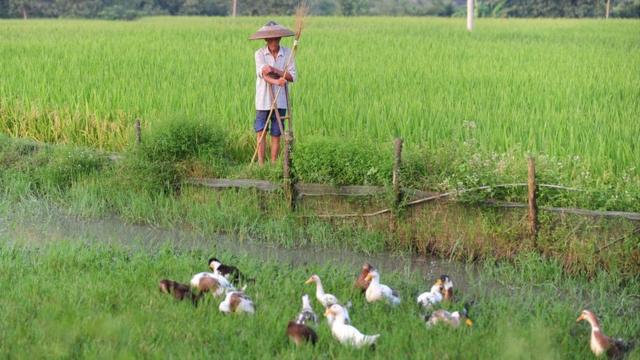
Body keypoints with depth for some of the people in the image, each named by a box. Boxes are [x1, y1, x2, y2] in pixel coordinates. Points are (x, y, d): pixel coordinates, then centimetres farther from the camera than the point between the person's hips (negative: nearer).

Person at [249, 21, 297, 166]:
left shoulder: (287, 53, 2)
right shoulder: (260, 53, -2)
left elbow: (292, 76, -3)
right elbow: (263, 74, -16)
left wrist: (275, 70, -18)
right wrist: (276, 81, -35)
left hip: (280, 100, 1)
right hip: (263, 100, -1)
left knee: (276, 134, 5)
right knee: (260, 131, -3)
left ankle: (274, 164, 11)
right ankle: (261, 164, 0)